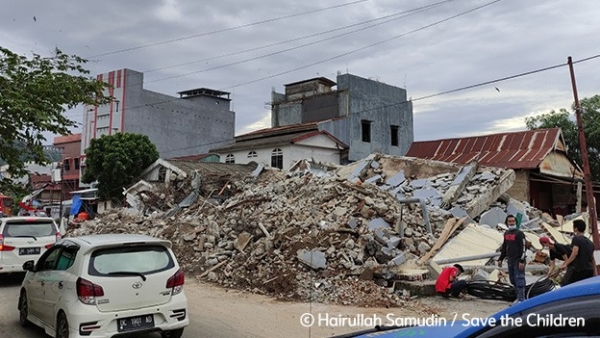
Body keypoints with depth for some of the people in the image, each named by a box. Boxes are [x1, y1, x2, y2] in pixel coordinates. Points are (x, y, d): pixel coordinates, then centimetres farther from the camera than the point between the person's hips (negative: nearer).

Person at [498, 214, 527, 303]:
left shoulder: (519, 233, -8)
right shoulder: (506, 234, 13)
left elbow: (523, 248, -14)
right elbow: (504, 248, 21)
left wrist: (522, 261, -20)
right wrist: (500, 259, 19)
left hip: (518, 261, -7)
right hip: (510, 261, 7)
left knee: (519, 280, -5)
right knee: (513, 280, 12)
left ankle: (521, 299, 1)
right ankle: (519, 297, 24)